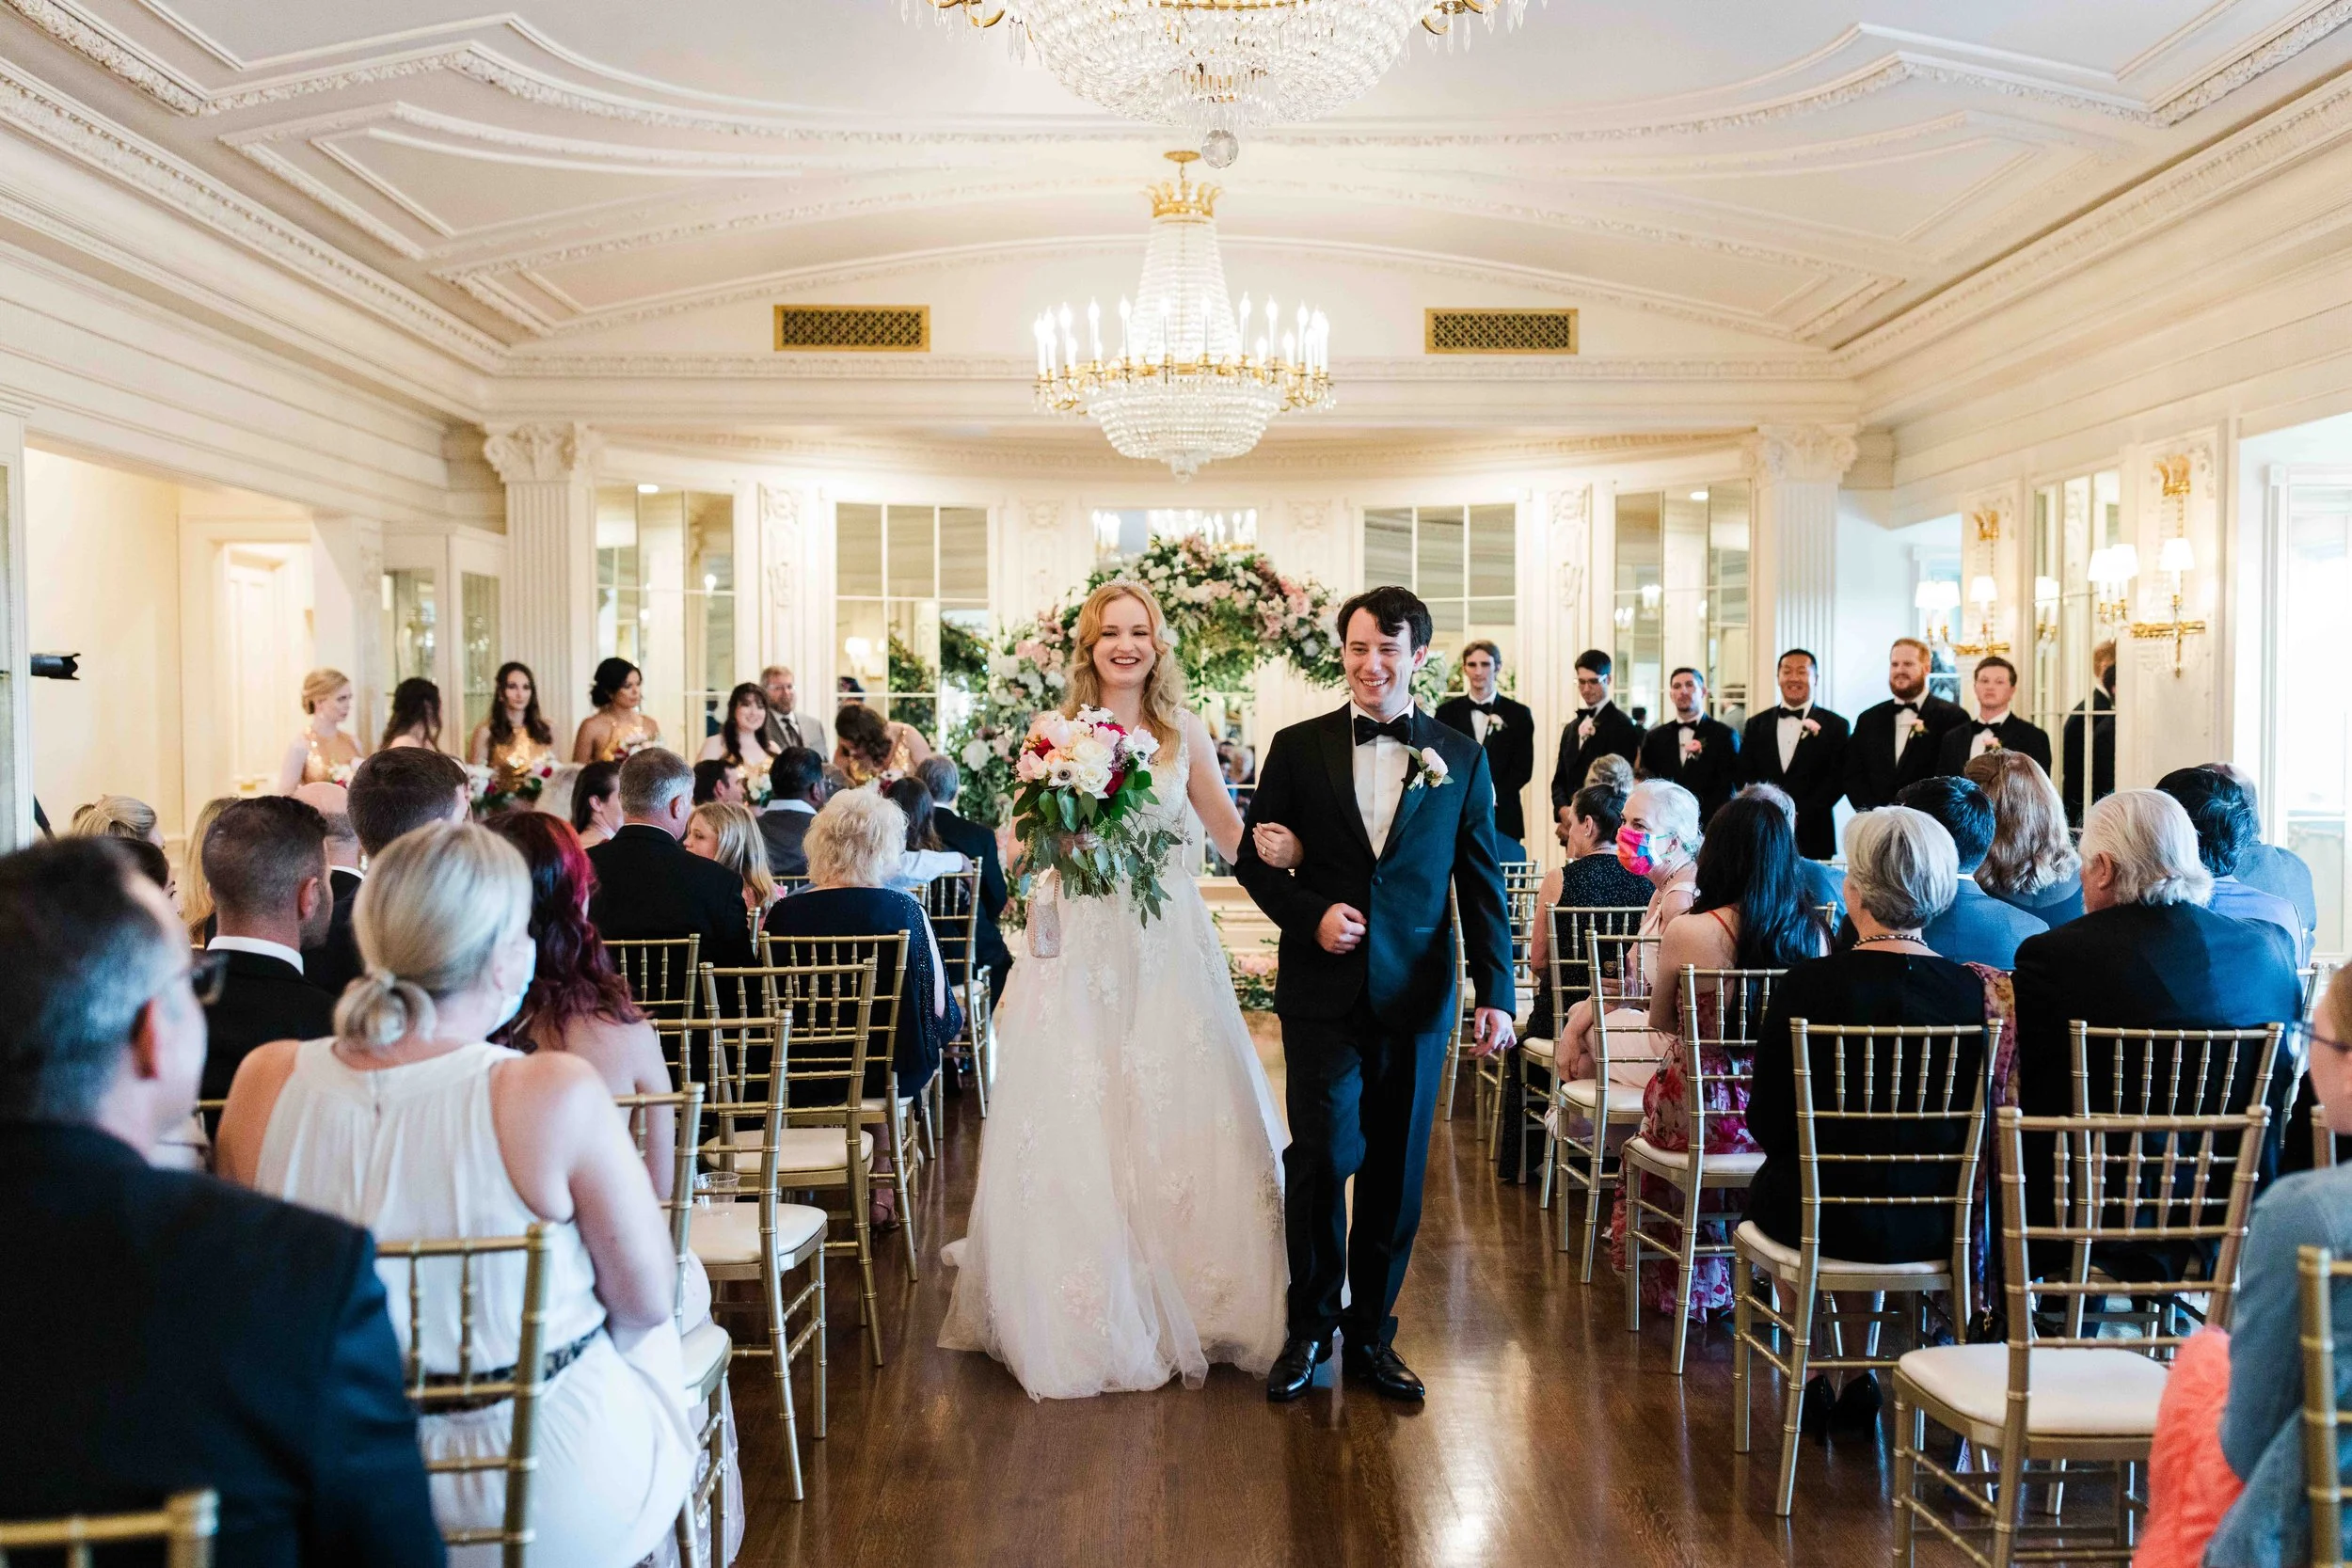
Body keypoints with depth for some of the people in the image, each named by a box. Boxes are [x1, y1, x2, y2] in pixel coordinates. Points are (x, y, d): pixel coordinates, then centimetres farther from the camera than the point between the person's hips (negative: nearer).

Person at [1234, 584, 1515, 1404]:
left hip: (1417, 996, 1)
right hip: (1323, 990, -1)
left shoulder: (1461, 757, 5)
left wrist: (1496, 993, -3)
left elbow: (1483, 884, 5)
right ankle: (1310, 1327, 18)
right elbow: (1255, 859, 5)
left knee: (1395, 1174, 8)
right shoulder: (1298, 748, 3)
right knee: (1321, 1159, -2)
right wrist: (1311, 914, -13)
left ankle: (1371, 1335, 24)